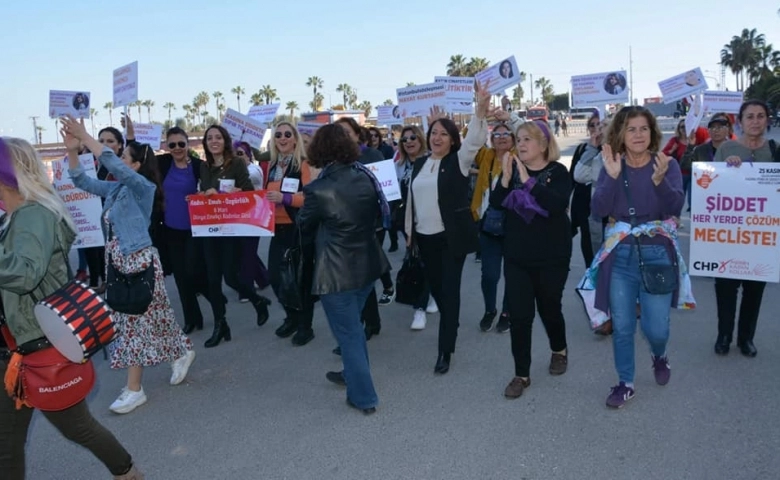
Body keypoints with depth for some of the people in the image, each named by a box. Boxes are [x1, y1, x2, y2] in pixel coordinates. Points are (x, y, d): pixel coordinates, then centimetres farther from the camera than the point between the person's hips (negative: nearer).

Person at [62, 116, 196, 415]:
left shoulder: (143, 186, -13)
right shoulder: (115, 188, 9)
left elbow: (112, 164, -26)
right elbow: (82, 181, 14)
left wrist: (85, 136, -20)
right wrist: (72, 150, 2)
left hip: (139, 261, -8)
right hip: (118, 262, 8)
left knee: (136, 320, -1)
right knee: (150, 317, 16)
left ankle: (134, 389, 10)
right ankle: (181, 353, 36)